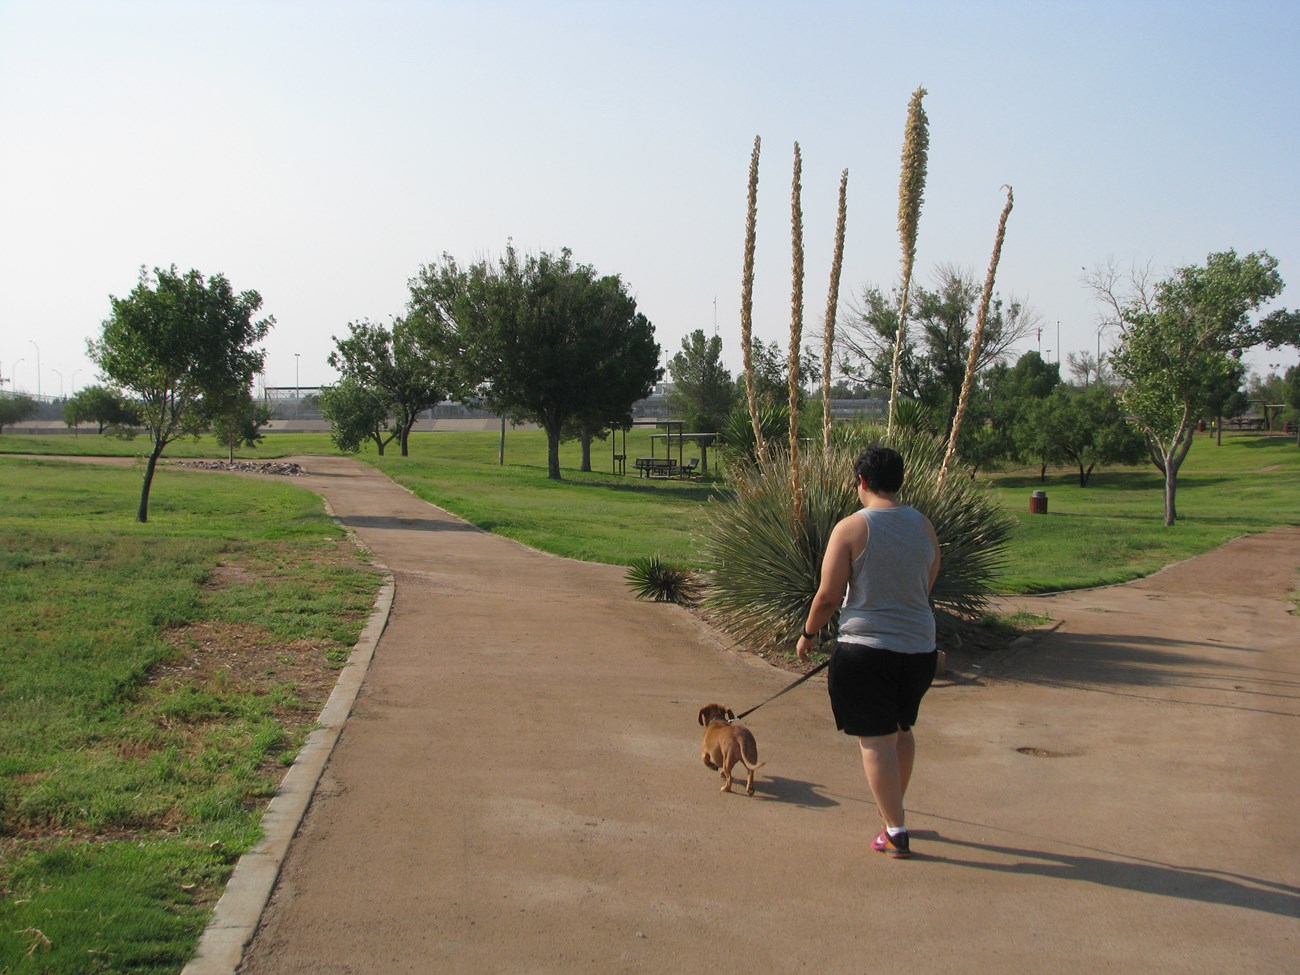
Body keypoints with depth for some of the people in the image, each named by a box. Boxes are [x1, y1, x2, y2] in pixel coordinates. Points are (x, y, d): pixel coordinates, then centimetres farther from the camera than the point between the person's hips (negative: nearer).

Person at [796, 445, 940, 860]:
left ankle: (896, 833, 3)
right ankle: (894, 811, 37)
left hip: (866, 649, -6)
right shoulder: (924, 526, 5)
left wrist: (808, 634, 6)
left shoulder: (851, 528, -11)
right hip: (920, 647, 6)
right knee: (901, 731, 23)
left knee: (876, 740, 1)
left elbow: (828, 596, -10)